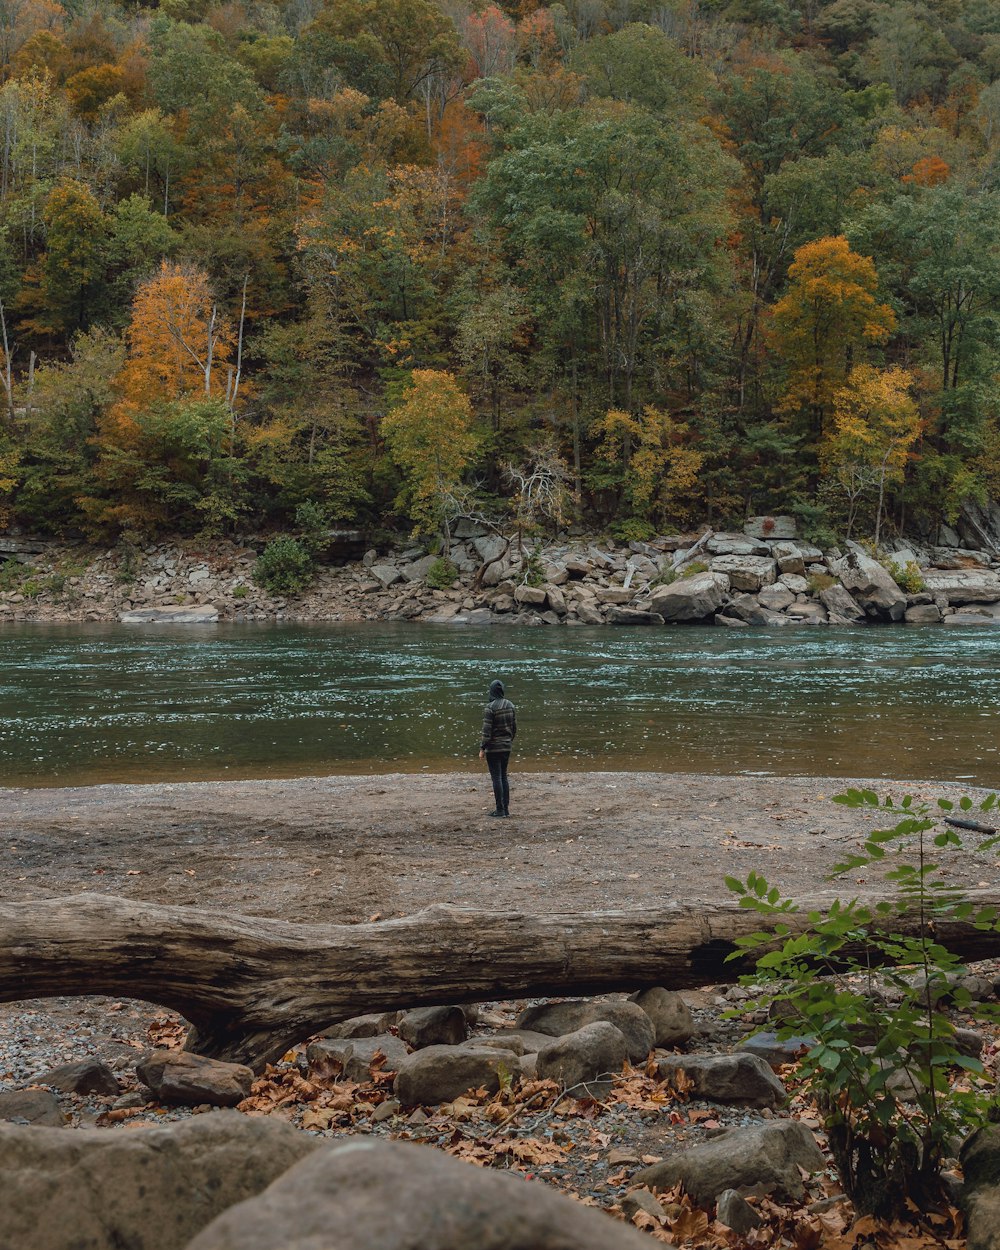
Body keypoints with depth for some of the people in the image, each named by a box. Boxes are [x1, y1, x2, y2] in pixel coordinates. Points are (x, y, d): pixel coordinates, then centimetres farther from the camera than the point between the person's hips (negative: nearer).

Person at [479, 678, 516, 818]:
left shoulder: (490, 707, -16)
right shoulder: (510, 705, 4)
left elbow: (487, 730, -17)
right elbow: (514, 727, 9)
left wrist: (482, 749, -12)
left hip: (493, 747, -6)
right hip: (506, 746, 6)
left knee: (496, 777, -2)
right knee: (503, 777, 13)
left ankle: (500, 809, 0)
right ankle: (506, 808, 14)